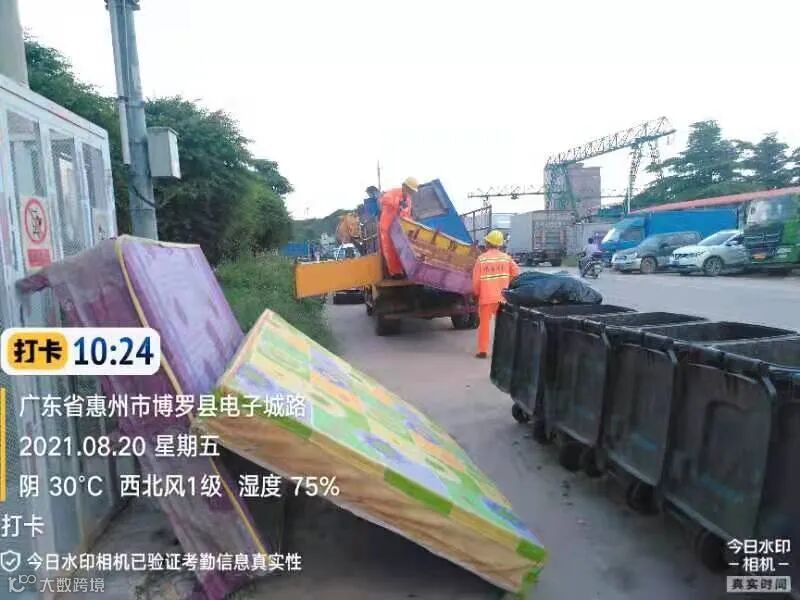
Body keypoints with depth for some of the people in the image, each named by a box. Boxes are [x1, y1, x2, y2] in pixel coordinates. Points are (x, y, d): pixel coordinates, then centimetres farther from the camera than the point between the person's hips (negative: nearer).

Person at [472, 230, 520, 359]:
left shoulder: (481, 259, -7)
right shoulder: (506, 258, 0)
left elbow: (476, 280, -6)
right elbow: (516, 273, 2)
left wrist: (476, 292, 12)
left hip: (486, 297, -2)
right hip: (503, 297, 2)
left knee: (484, 323, 7)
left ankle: (483, 351, 7)